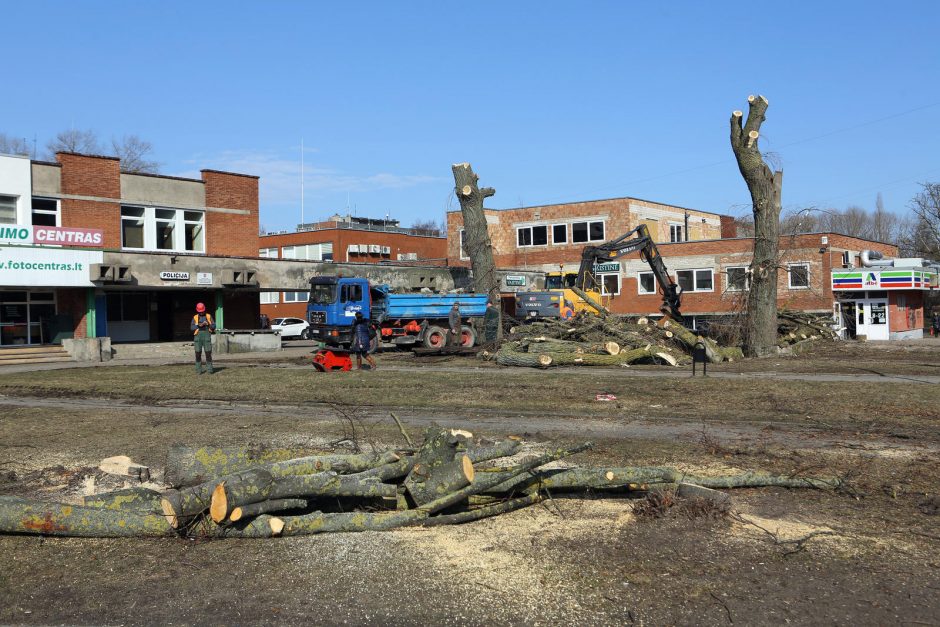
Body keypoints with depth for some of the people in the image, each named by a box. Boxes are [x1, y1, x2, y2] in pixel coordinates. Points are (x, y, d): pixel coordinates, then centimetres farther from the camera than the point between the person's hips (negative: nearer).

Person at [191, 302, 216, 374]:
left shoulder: (209, 316, 8)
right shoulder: (195, 317, 7)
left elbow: (213, 326, 1)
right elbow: (192, 327, -4)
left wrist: (208, 324, -19)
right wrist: (199, 325, -18)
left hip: (207, 336, 0)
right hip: (198, 336, 1)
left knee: (208, 353, -4)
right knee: (198, 354, 0)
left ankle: (210, 369, 0)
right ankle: (198, 370, 6)